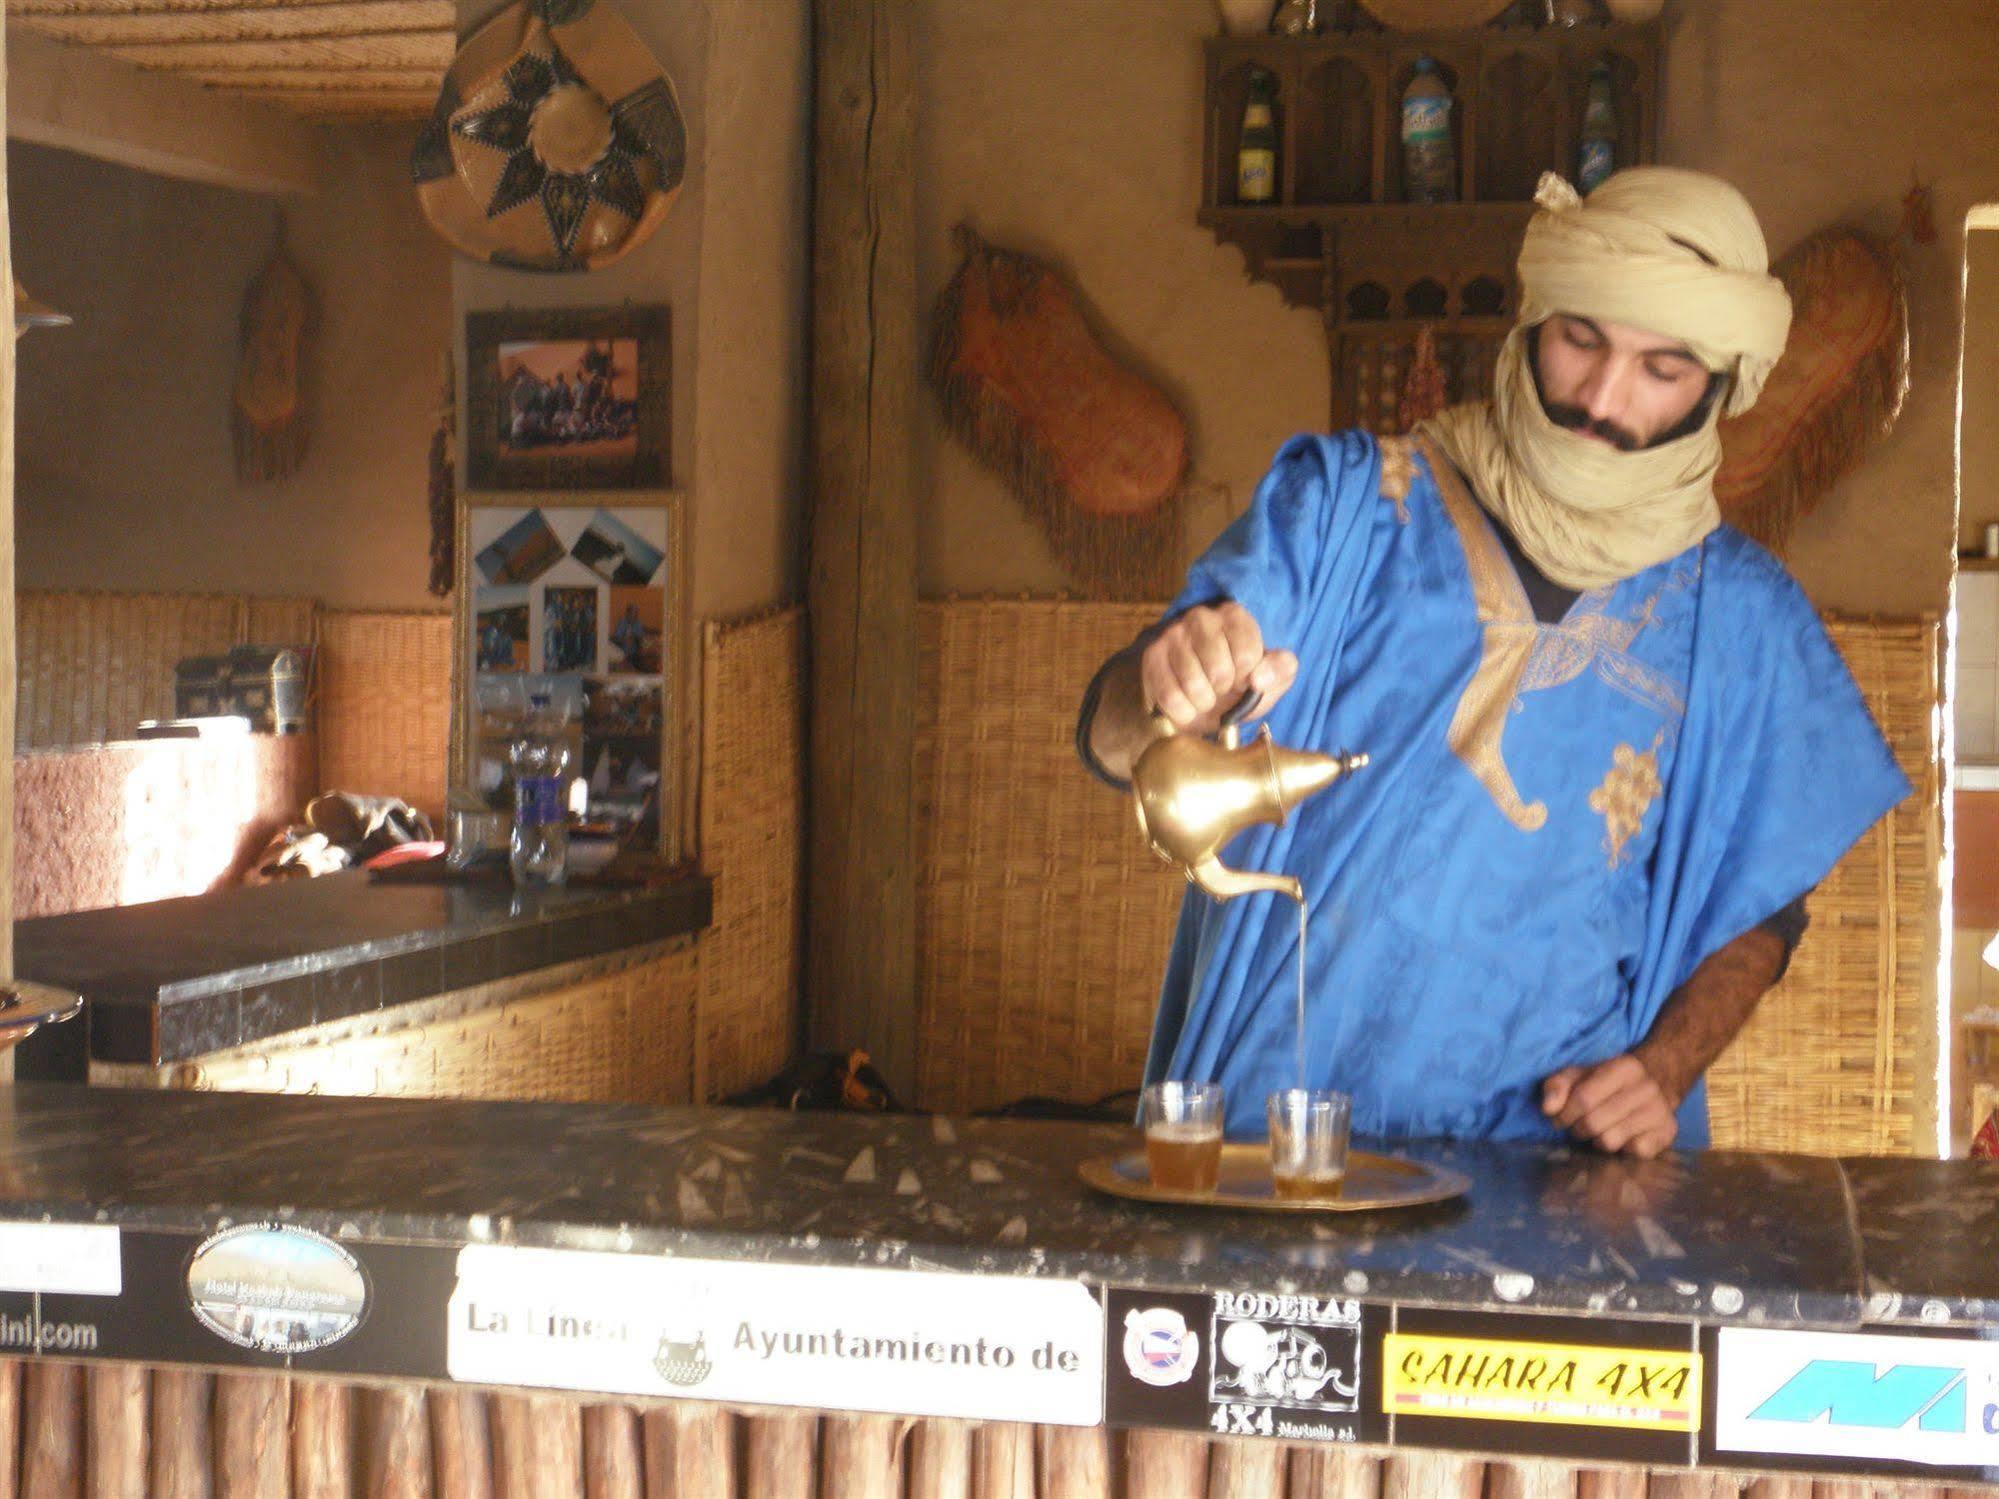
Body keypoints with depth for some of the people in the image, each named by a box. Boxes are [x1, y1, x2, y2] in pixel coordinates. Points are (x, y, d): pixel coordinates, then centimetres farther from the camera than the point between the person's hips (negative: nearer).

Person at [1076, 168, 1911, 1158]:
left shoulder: (1740, 615, 10)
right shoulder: (1346, 504, 5)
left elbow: (1760, 906, 18)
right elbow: (1115, 743, -3)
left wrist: (1663, 1071, 0)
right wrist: (1177, 694, -26)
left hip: (1559, 1150, 1)